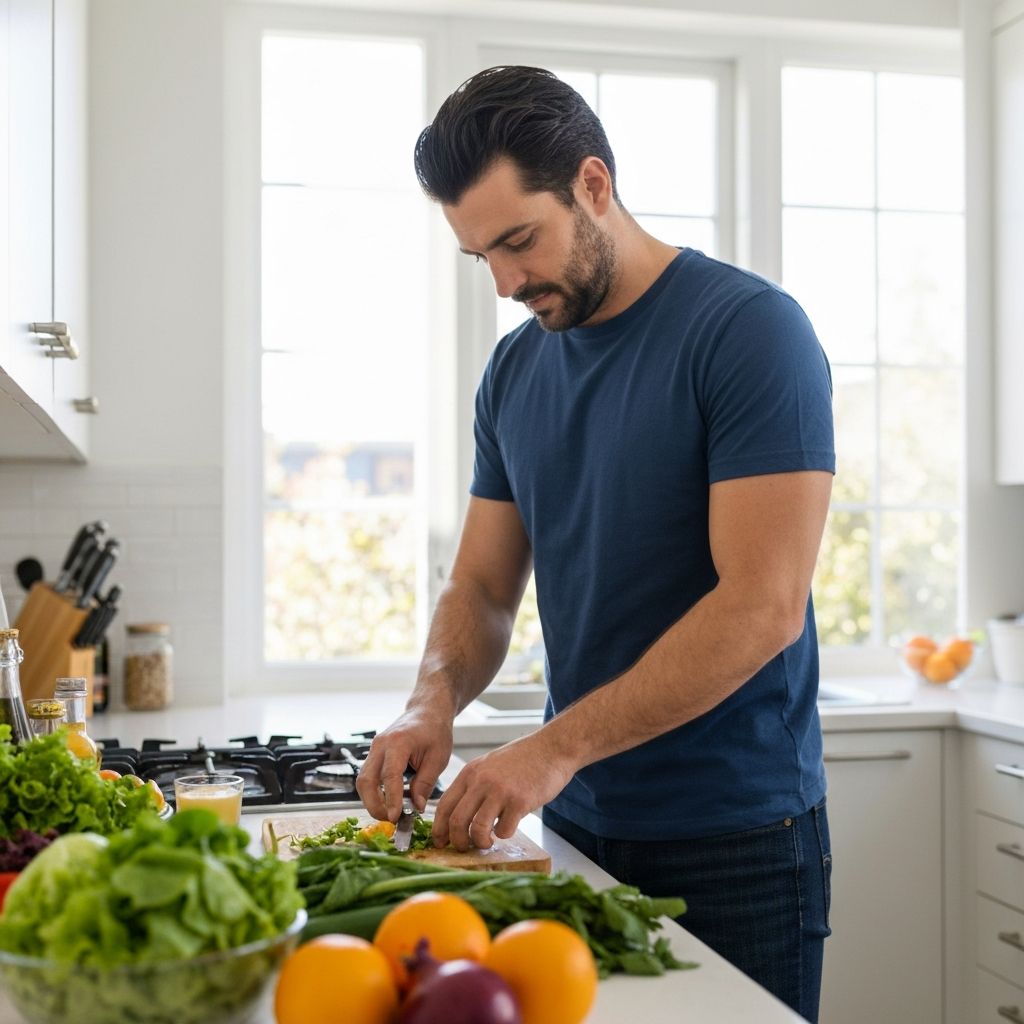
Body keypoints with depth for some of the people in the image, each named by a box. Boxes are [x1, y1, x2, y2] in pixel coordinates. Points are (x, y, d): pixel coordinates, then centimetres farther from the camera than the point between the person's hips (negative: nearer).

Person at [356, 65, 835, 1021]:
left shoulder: (748, 328, -13)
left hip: (733, 838, -5)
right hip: (577, 824, 6)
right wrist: (433, 702, -10)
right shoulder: (515, 370, 7)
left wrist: (557, 746, -23)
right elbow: (481, 585, 10)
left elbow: (763, 606, -21)